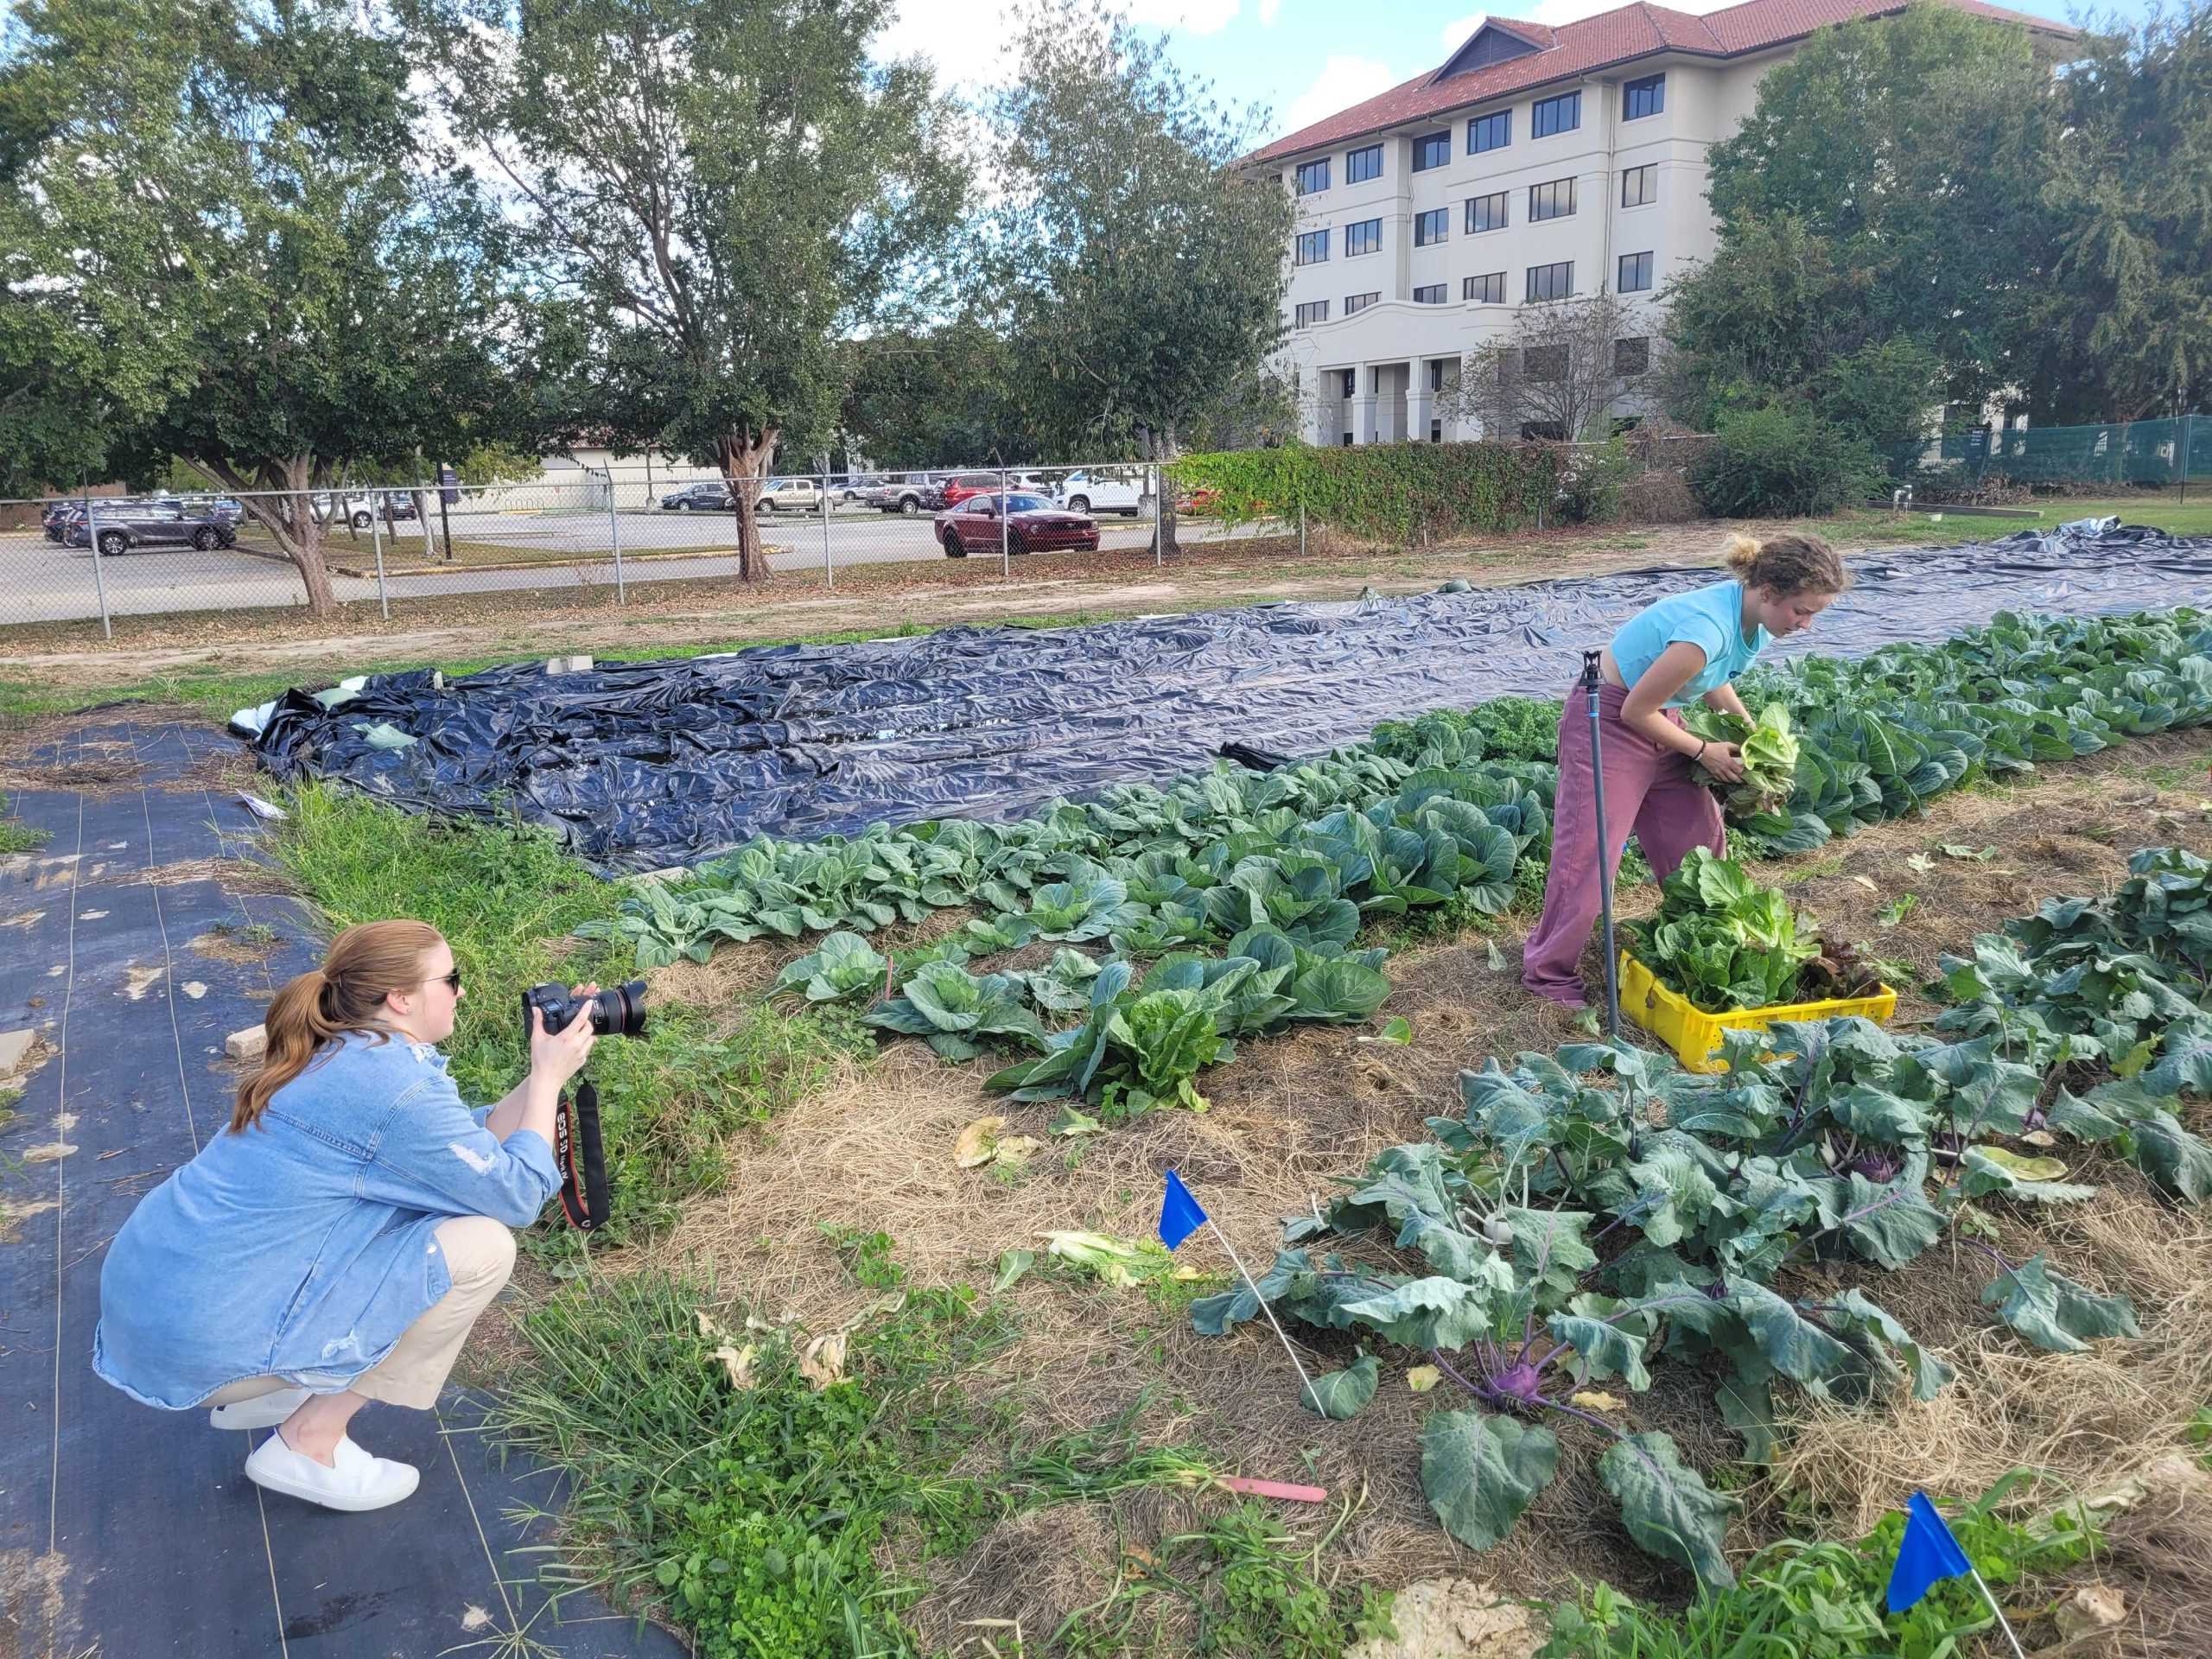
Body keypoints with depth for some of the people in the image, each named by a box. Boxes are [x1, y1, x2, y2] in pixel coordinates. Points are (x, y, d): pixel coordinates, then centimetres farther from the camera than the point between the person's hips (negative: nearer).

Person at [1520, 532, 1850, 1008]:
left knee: (1700, 837, 12)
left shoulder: (1756, 620, -6)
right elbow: (1636, 710, -24)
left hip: (1659, 720, 9)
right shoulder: (1708, 629, -34)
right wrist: (1704, 752, -13)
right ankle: (1549, 972, 6)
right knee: (1589, 853, -6)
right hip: (1609, 721, -9)